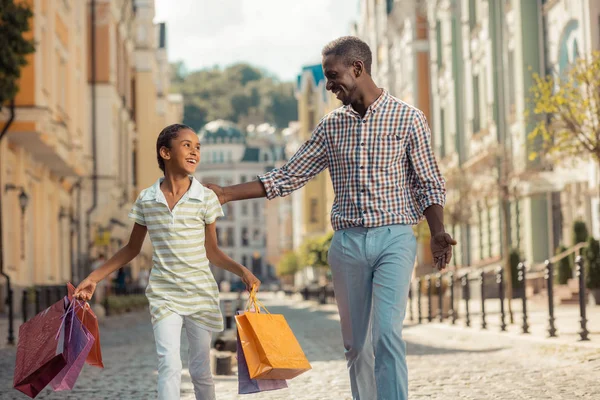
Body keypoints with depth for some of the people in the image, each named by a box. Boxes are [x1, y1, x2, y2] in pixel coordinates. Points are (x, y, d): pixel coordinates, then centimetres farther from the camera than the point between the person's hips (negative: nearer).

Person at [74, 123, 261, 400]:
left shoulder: (206, 198, -2)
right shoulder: (146, 200, 0)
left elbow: (211, 252, 5)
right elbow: (132, 249, 11)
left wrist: (241, 271, -11)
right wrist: (94, 278, 8)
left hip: (200, 294, 1)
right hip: (164, 295, 0)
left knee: (200, 370, 9)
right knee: (169, 366, -13)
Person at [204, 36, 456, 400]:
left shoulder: (408, 119, -1)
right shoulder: (331, 126, 10)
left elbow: (430, 185, 1)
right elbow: (288, 177, 12)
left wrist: (438, 233, -16)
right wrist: (226, 193, 6)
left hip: (394, 238, -4)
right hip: (347, 243, 4)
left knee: (387, 335, -17)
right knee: (356, 343, 6)